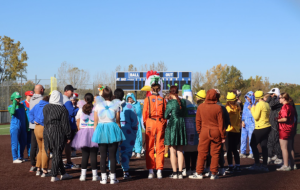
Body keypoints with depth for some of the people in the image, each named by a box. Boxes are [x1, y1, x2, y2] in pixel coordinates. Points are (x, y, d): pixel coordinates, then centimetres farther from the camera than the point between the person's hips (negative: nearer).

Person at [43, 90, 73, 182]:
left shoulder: (46, 107, 5)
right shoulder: (62, 109, -9)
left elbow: (45, 120, 12)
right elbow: (65, 124, -9)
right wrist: (68, 136, -4)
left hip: (47, 132, 5)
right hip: (58, 133, -5)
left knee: (56, 154, 14)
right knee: (57, 154, 2)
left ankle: (63, 173, 23)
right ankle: (53, 176, 4)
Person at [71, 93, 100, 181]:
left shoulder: (81, 109, 4)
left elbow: (78, 124, 7)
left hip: (83, 132, 2)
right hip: (94, 132, -2)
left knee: (85, 155, 6)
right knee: (93, 155, 2)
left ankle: (83, 175, 4)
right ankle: (95, 175, 4)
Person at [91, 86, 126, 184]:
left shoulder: (98, 105, 1)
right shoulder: (115, 105, 0)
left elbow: (95, 121, 3)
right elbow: (117, 121, 1)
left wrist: (95, 132, 11)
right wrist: (119, 131, 10)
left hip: (101, 129, 1)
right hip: (112, 128, -1)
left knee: (103, 156, 6)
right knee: (112, 156, 3)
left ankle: (103, 178, 6)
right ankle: (113, 177, 4)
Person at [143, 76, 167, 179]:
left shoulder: (147, 99, -2)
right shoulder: (163, 99, 2)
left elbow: (144, 114, 0)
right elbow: (166, 113, 3)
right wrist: (164, 125, 12)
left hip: (150, 123, -1)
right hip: (161, 123, 1)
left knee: (150, 148, 6)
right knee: (160, 148, 5)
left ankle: (150, 171, 5)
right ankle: (159, 171, 4)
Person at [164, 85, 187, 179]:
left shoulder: (170, 102, -11)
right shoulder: (183, 101, 5)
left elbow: (166, 116, -8)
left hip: (172, 126, -5)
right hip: (182, 126, 5)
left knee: (173, 151, 2)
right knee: (180, 151, 9)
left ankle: (174, 173, 3)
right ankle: (180, 173, 9)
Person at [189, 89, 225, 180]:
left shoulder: (200, 107, -2)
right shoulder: (218, 108, -9)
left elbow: (198, 121, 4)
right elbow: (221, 123, -5)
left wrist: (199, 132, 16)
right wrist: (223, 136, 2)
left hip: (204, 132, 1)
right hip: (216, 133, -1)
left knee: (202, 153, 7)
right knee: (215, 154, 6)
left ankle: (199, 173, 10)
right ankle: (213, 174, 9)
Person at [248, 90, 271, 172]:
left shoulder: (259, 104, -15)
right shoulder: (267, 104, 11)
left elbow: (255, 117, -16)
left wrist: (252, 108, -4)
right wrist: (253, 108, 18)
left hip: (260, 128, -8)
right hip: (267, 127, 8)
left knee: (253, 144, 2)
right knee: (264, 146, 10)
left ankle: (257, 164, 2)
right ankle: (265, 165, 12)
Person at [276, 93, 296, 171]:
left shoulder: (285, 107, -16)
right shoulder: (291, 106, 12)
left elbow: (285, 119, -24)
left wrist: (277, 120, -9)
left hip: (284, 129, -9)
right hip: (291, 129, 9)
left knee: (284, 148, -5)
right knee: (290, 148, 15)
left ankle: (285, 165, -5)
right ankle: (292, 164, 20)